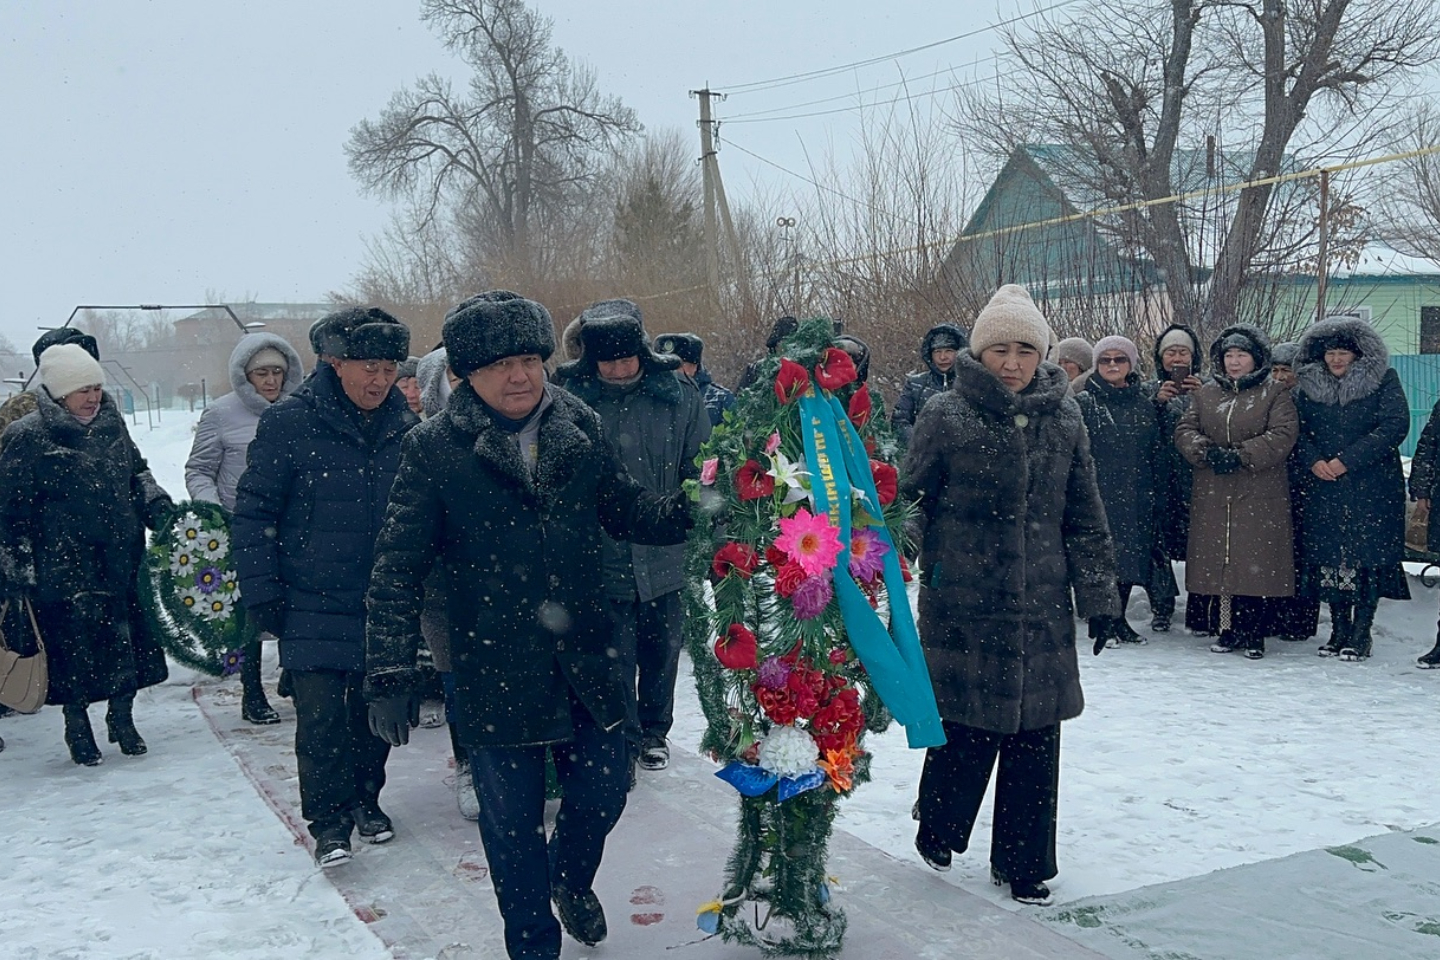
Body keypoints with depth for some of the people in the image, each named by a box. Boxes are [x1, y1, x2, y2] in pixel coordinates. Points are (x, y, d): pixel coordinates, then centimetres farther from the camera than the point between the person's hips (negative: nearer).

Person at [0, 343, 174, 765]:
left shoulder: (111, 423, 9)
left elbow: (137, 472, 26)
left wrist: (159, 507, 10)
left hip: (122, 559, 5)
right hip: (65, 568, -5)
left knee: (128, 640, 7)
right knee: (74, 648, 0)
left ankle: (122, 719, 26)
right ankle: (77, 729, 20)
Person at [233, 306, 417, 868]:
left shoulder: (403, 427, 3)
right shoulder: (290, 423, -10)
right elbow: (254, 511, -7)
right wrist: (261, 591, -10)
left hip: (384, 605, 4)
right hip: (313, 606, -4)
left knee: (375, 710, 13)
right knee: (320, 717, -8)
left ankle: (366, 800, 33)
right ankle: (329, 821, 7)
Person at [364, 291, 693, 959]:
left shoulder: (579, 427, 1)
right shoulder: (434, 448, -8)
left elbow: (626, 511, 11)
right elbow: (397, 569, -7)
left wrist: (690, 509, -9)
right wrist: (391, 675, -11)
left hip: (585, 656, 3)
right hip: (494, 670, -3)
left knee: (603, 790, 13)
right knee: (512, 820, 7)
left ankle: (572, 880, 47)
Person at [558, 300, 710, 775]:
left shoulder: (677, 395, -3)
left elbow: (701, 470, 4)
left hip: (664, 557, 2)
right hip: (603, 556, -2)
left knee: (662, 647, 16)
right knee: (616, 654, 5)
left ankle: (654, 731, 37)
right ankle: (625, 737, 23)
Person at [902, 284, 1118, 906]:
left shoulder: (1063, 420, 7)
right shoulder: (946, 417, -4)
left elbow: (1085, 518, 13)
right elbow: (909, 501, -1)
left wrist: (1100, 597, 12)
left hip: (1043, 607, 4)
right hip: (963, 606, -3)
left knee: (1035, 738, 7)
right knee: (967, 727, 2)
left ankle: (1024, 864, 23)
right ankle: (938, 833, 30)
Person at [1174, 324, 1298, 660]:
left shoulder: (1275, 393, 4)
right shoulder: (1206, 394, 16)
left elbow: (1282, 436, -9)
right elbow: (1184, 431, 8)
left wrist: (1240, 456, -18)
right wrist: (1208, 452, -12)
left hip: (1259, 496, -4)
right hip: (1213, 496, 4)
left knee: (1253, 562, -6)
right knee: (1220, 559, 4)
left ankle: (1252, 634, 3)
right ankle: (1231, 629, 14)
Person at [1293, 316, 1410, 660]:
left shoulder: (1384, 381, 1)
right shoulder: (1308, 386, 11)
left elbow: (1395, 426, -9)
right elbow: (1298, 429, 10)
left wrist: (1347, 460, -15)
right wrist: (1313, 461, -10)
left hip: (1372, 487, -3)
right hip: (1322, 488, 3)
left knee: (1367, 557, -6)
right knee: (1328, 555, 3)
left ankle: (1360, 635, 1)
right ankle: (1339, 630, 12)